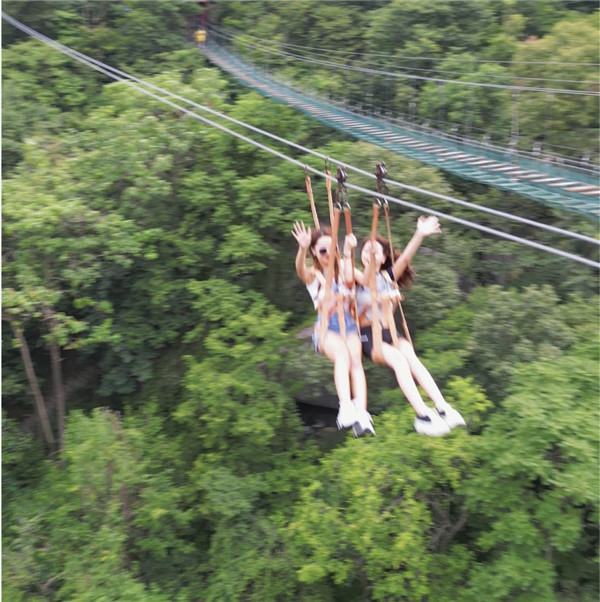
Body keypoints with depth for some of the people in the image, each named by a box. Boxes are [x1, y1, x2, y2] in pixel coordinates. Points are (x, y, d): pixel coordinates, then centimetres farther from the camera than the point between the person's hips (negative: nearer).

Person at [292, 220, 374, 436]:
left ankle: (362, 413, -42)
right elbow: (301, 271, -21)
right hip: (325, 328, -2)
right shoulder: (313, 274, 5)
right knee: (342, 354, -35)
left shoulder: (343, 267, 12)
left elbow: (349, 279, -12)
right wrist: (302, 249, -40)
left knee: (355, 360, -29)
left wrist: (348, 253, -21)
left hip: (348, 324, 2)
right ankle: (346, 408, -51)